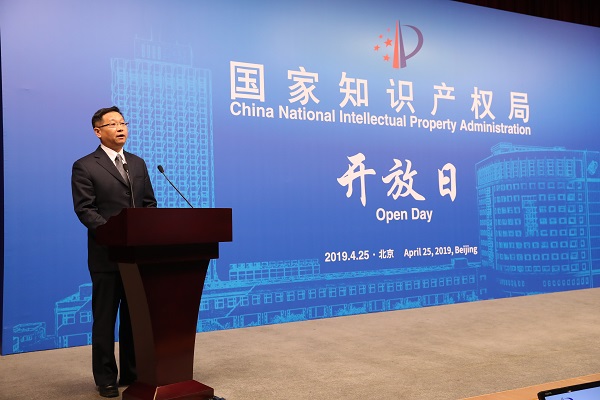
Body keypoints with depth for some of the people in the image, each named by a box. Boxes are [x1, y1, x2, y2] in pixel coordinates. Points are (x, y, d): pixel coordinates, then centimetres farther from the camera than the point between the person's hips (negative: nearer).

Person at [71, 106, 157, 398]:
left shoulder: (138, 164, 14)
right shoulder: (85, 167, -3)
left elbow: (149, 203, 14)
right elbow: (85, 210, -10)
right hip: (107, 254, -5)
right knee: (105, 319, 5)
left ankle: (132, 374, 23)